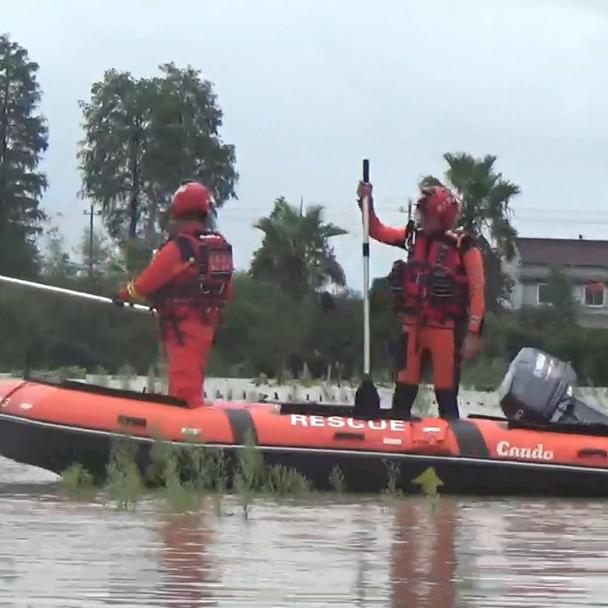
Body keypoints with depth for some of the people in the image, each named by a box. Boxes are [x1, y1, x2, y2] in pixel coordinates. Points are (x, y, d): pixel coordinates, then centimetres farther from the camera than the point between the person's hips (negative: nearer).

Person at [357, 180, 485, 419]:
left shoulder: (464, 247, -10)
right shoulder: (414, 236, 7)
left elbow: (477, 291, -11)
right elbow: (377, 230, 17)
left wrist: (473, 333, -16)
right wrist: (368, 203, 2)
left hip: (445, 329, -6)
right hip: (413, 326, 6)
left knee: (446, 395, -4)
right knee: (404, 390, 10)